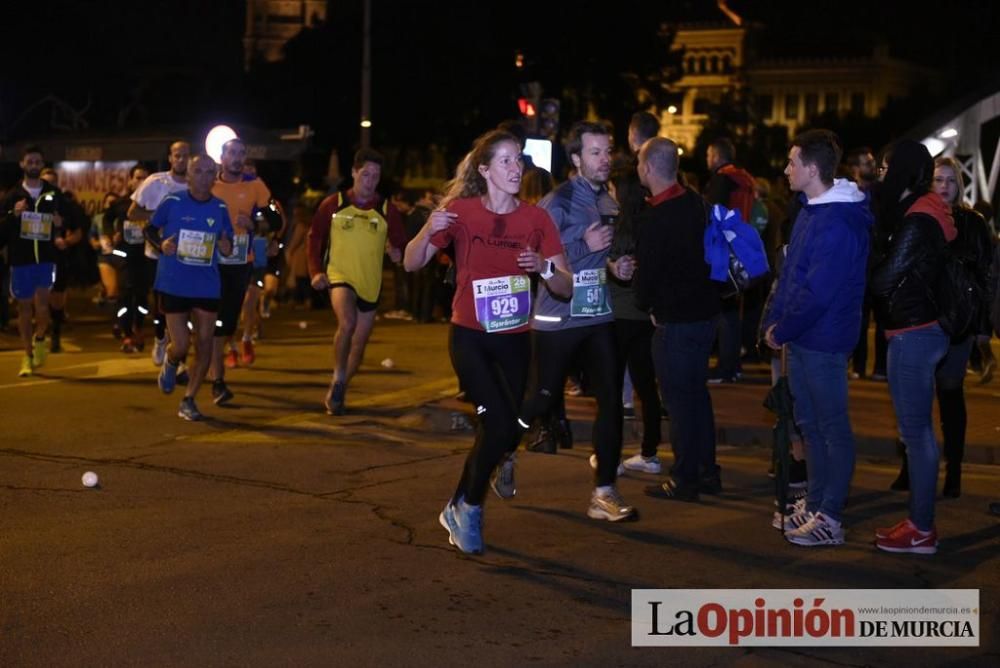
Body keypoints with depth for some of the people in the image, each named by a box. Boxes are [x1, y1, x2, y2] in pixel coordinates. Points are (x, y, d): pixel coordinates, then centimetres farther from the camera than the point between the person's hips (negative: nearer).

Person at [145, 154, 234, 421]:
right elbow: (149, 229, 5)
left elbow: (228, 244, 11)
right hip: (173, 285, -3)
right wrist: (161, 244, -14)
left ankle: (188, 401, 11)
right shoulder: (172, 203, -5)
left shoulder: (220, 209, 3)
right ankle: (170, 363, 33)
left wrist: (226, 247, -12)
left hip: (207, 286, 3)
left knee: (204, 343, -1)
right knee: (180, 346, -5)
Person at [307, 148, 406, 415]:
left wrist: (398, 253, -16)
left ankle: (337, 393, 32)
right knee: (347, 322, -31)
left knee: (359, 344, 11)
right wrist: (315, 271, -4)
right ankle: (338, 381, -11)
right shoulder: (333, 204, -2)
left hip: (370, 284, 3)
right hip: (340, 277, -3)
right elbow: (315, 238, 6)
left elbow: (400, 243, 6)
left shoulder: (387, 210, 0)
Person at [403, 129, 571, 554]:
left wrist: (544, 267, -24)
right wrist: (429, 231, -24)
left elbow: (566, 287, -3)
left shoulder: (535, 219, -4)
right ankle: (465, 509, 5)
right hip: (470, 337, -3)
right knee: (499, 422, -16)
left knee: (509, 428, 8)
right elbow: (411, 264, -5)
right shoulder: (461, 211, -8)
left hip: (515, 340, 3)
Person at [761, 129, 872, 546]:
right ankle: (815, 506, 27)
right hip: (800, 338, 10)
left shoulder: (838, 224, -22)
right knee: (809, 424, 16)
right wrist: (773, 320, 8)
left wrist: (782, 329, -13)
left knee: (833, 428, -1)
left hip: (823, 340, -10)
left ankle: (830, 519, 6)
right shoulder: (811, 210, 11)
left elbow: (818, 293, -24)